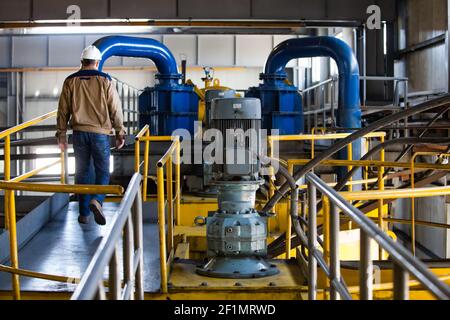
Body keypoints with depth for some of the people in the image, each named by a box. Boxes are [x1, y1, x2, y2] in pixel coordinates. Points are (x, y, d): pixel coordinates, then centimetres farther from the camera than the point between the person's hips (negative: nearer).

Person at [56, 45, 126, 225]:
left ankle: (84, 214, 12)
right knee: (102, 171, 6)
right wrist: (120, 133, 4)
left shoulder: (71, 82, 3)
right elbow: (116, 110, -3)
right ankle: (96, 200, -20)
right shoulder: (105, 81, -2)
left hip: (79, 133, 2)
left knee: (82, 172, 10)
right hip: (100, 133, -2)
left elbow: (63, 111, 4)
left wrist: (61, 135, 11)